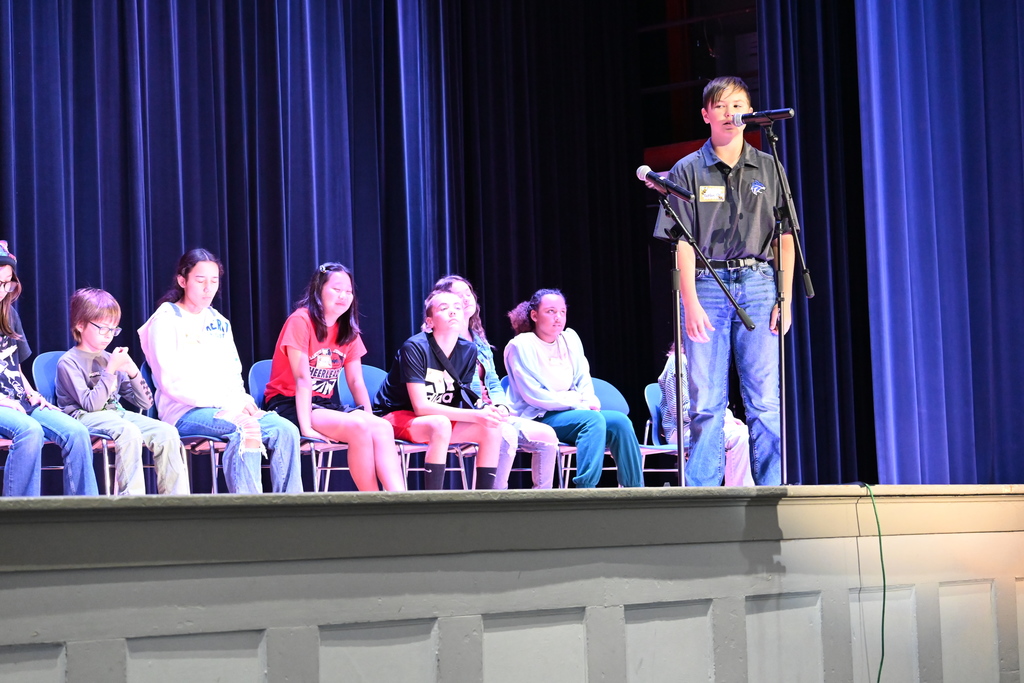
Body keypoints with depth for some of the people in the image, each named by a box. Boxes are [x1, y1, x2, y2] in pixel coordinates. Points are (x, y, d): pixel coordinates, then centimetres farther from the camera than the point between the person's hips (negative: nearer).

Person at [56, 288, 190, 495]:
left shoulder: (110, 359, 17)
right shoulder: (68, 362, -2)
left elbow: (145, 403, 15)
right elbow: (91, 404, -15)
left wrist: (133, 372, -2)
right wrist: (111, 371, -16)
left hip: (116, 414, 6)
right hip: (84, 417, -6)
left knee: (167, 433, -17)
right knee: (129, 432, -37)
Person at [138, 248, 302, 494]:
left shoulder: (219, 323, 20)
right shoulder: (165, 320, -2)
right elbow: (171, 383, -11)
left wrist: (241, 399, -4)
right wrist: (227, 401, -17)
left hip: (226, 409, 7)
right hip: (185, 413, -7)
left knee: (285, 430, -20)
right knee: (247, 428, -35)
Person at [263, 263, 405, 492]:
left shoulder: (348, 331, 10)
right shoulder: (301, 321, -11)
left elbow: (356, 381, 8)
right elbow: (302, 379, -18)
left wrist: (370, 418, -8)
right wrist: (306, 428, -25)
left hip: (325, 405, 7)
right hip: (288, 405, -7)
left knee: (383, 428, -20)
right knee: (358, 427, -30)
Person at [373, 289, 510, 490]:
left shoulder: (468, 351, -2)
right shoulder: (415, 348, -20)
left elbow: (461, 403, 0)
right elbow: (421, 407, -24)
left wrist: (486, 412, -23)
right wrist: (476, 415, -29)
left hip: (441, 421, 6)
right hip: (397, 417, -6)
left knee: (492, 428, -13)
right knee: (441, 424, -35)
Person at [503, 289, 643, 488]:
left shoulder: (571, 339, 13)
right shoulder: (521, 345, -6)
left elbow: (584, 381, 14)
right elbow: (534, 396, -13)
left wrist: (589, 400, -10)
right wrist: (578, 401, -14)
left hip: (572, 412, 6)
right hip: (537, 419, -6)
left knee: (620, 422, -19)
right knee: (593, 419, -32)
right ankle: (585, 491, -40)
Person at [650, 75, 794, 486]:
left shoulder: (768, 169, 11)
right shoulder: (688, 171, 6)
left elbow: (784, 239, 10)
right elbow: (683, 243, 0)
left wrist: (785, 298, 1)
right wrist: (691, 303, -10)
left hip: (758, 286, 1)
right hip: (707, 286, -1)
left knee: (765, 401, -1)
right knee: (706, 402, 0)